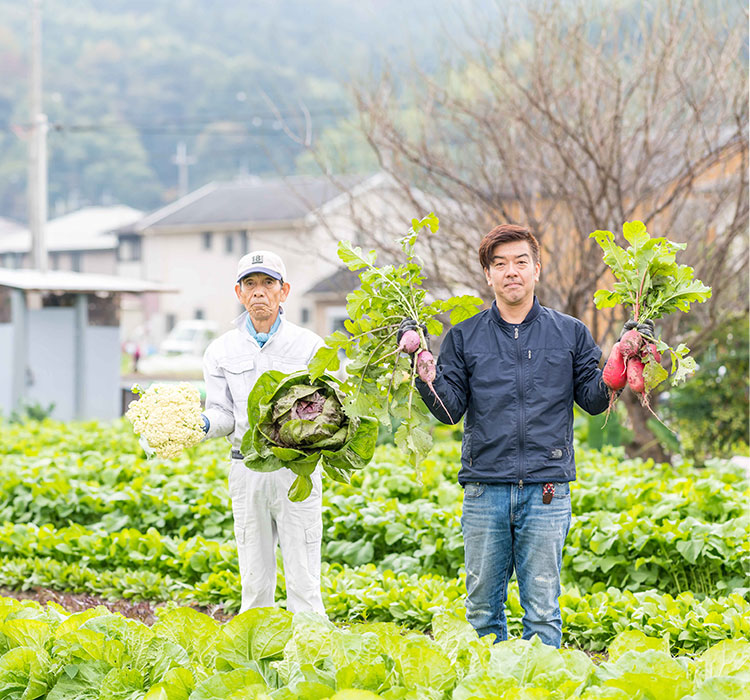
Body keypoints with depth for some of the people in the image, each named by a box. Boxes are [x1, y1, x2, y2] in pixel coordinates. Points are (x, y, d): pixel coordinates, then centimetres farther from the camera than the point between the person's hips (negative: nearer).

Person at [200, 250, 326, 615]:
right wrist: (205, 423, -15)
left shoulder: (308, 344, 3)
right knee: (255, 584, 6)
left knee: (303, 583, -4)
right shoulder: (221, 350, 9)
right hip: (247, 471, 2)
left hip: (297, 468, -2)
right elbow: (224, 414, 7)